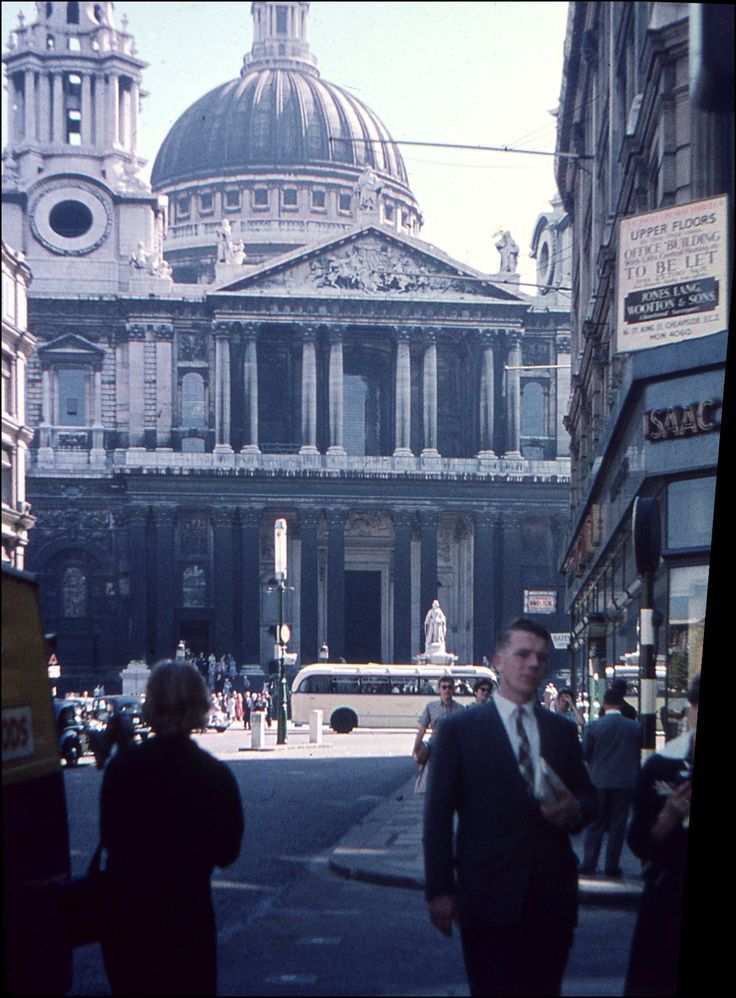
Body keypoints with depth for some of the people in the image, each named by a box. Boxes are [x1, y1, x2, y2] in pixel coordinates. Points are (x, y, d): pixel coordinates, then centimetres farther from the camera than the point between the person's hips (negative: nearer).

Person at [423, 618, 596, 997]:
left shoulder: (562, 730, 14)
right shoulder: (458, 730, 1)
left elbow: (588, 796, 20)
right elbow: (438, 814, -1)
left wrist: (575, 810, -6)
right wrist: (439, 891, -7)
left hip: (553, 894, 4)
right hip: (488, 894, -4)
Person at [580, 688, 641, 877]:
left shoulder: (594, 727, -10)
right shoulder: (635, 727, -5)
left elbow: (584, 753, -4)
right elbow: (638, 753, 5)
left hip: (599, 781, -1)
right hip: (625, 781, 1)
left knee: (595, 825, 8)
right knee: (618, 824, 6)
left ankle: (589, 865, 7)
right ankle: (612, 866, 6)